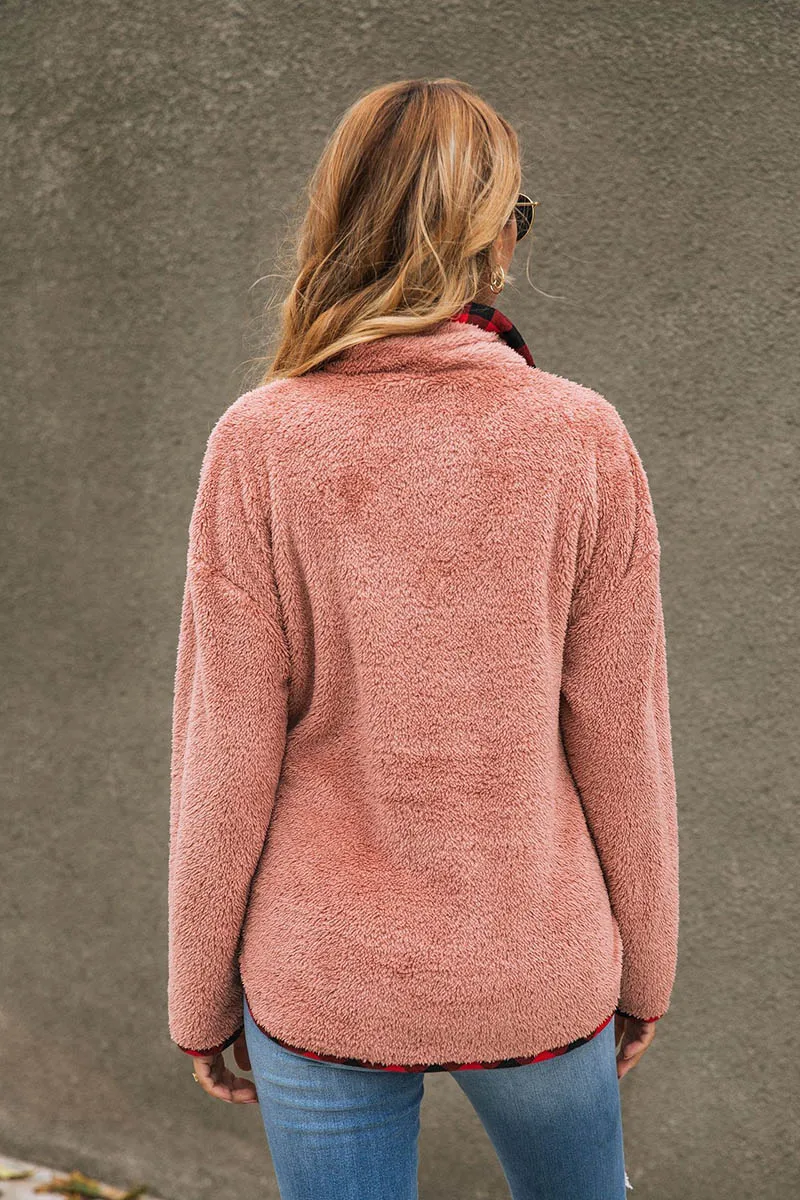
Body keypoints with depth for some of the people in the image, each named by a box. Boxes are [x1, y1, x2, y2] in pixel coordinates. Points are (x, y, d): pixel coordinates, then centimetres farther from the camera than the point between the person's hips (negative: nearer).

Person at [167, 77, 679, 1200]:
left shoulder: (260, 443, -14)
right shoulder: (581, 440, -12)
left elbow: (226, 757, -11)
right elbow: (620, 740, -6)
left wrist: (202, 996, 4)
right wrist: (643, 967, 9)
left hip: (320, 981, -1)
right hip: (539, 975, 1)